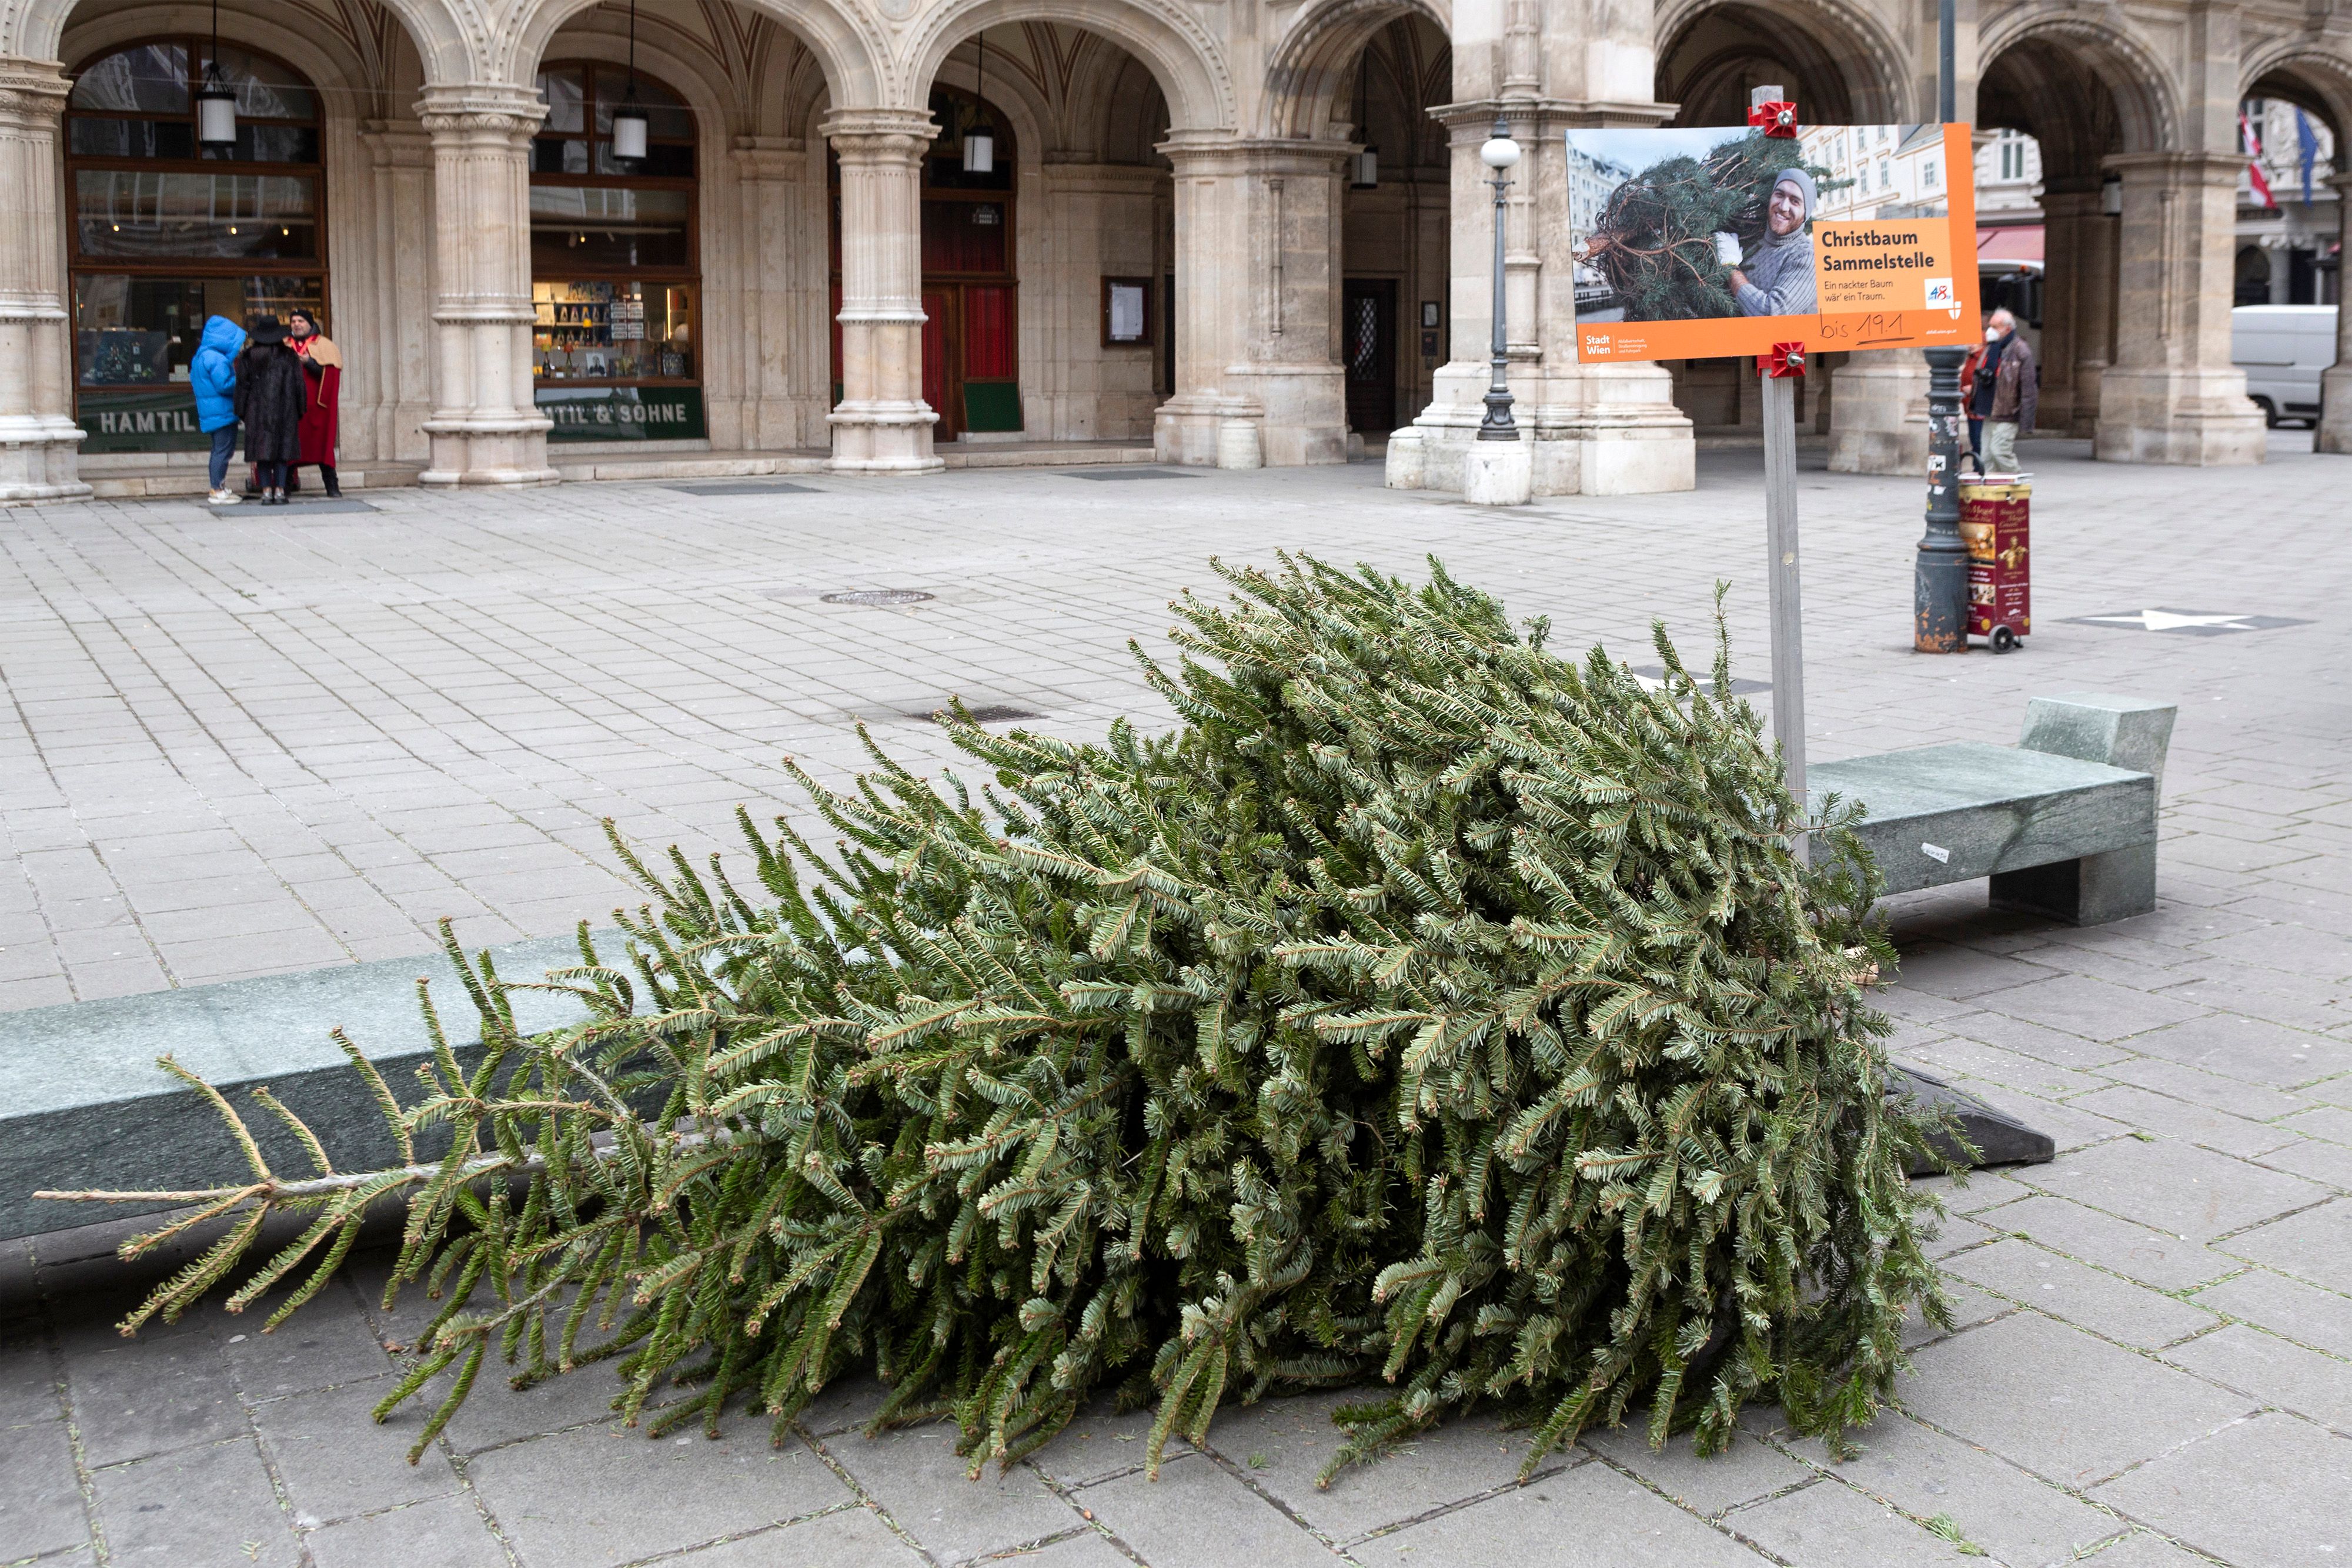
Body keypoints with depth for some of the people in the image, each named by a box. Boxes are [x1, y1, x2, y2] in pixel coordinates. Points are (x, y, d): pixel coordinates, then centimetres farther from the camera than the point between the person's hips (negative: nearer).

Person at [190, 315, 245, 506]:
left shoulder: (200, 356, 13)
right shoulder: (217, 359, -19)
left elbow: (193, 380, 22)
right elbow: (224, 385, -22)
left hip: (210, 412, 10)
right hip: (223, 412, -10)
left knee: (219, 450, 17)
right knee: (223, 450, -6)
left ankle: (217, 488, 23)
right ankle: (219, 491, -6)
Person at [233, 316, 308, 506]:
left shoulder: (248, 357, 1)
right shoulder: (288, 356, -1)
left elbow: (242, 385, 1)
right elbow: (298, 384, 1)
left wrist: (242, 412, 8)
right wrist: (299, 410, 9)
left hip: (257, 411, 0)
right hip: (284, 411, 0)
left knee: (262, 448, 4)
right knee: (282, 448, 3)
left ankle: (267, 492, -1)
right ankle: (280, 491, -2)